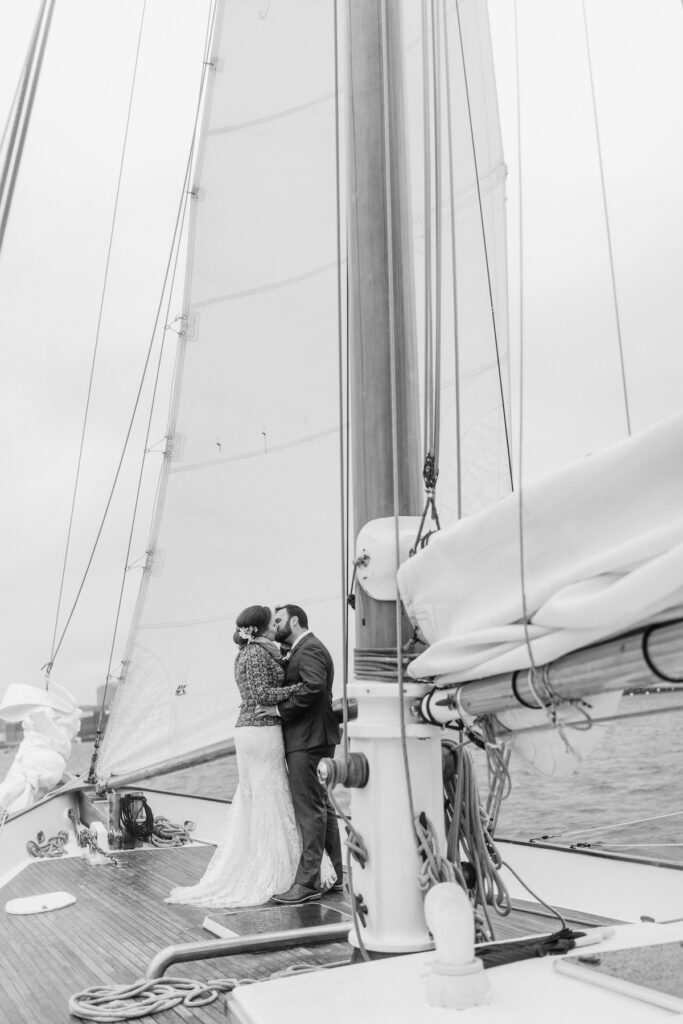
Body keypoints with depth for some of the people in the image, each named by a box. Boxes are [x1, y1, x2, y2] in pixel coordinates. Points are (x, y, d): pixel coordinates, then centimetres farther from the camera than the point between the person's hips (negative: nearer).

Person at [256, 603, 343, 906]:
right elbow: (292, 686, 16)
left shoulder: (309, 650, -14)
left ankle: (307, 882, -2)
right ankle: (334, 874, 24)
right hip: (308, 740, 11)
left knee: (310, 809, -7)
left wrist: (281, 709, -22)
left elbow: (313, 687, -29)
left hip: (308, 741, -11)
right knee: (321, 806, 15)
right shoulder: (299, 651, 20)